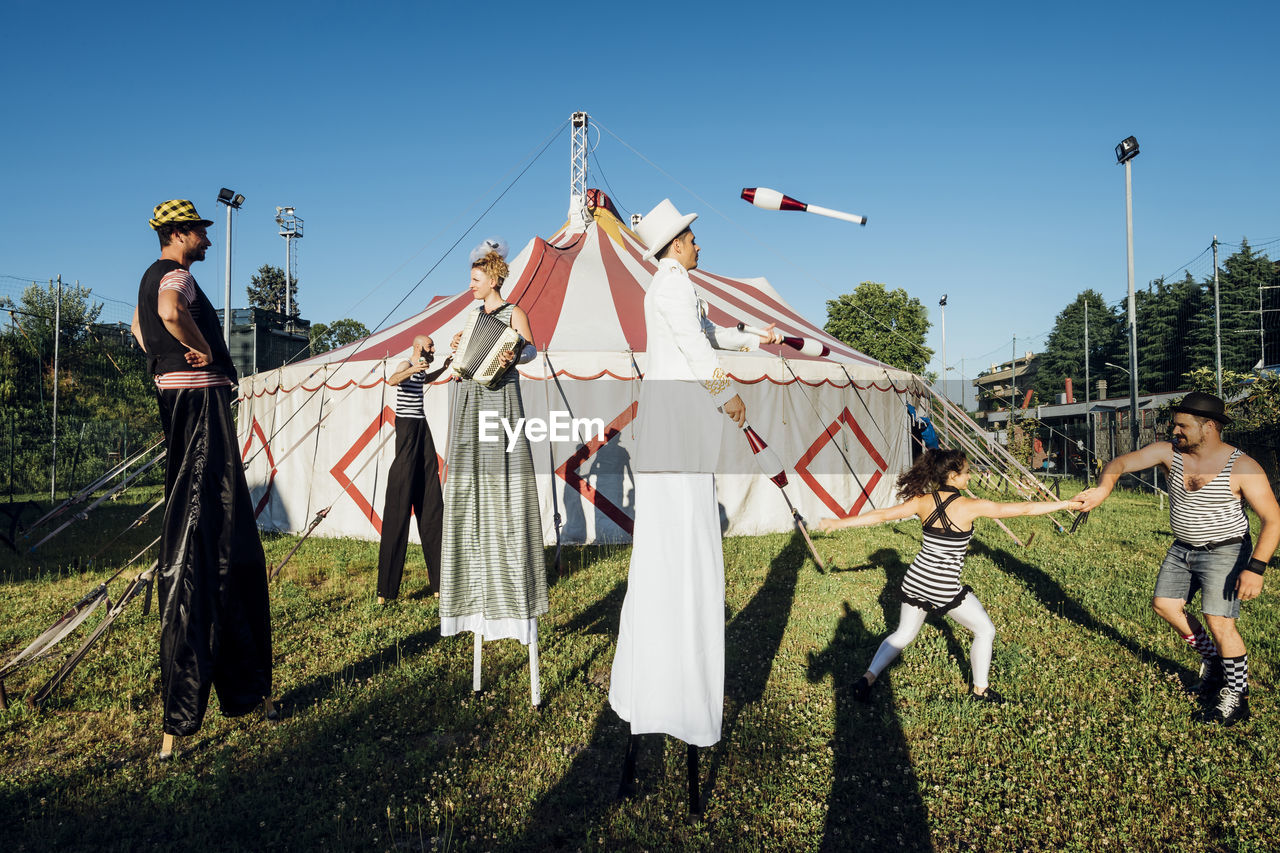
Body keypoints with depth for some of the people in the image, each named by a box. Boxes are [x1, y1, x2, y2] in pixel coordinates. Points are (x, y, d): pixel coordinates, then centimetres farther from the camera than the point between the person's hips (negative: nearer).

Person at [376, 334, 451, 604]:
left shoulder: (419, 370, 20)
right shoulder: (406, 365, -8)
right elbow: (391, 380, -31)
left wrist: (445, 367, 36)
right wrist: (411, 371, -46)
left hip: (422, 430, 10)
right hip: (408, 429, -10)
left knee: (431, 506, 8)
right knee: (400, 506, -11)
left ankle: (439, 582, 12)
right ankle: (386, 590, -9)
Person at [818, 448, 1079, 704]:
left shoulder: (923, 501, -3)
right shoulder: (971, 506, -13)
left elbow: (883, 514, -4)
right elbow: (1024, 508, -7)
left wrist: (839, 522, 3)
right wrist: (1066, 504, 3)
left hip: (915, 580, 5)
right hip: (945, 587, -5)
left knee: (904, 633, 22)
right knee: (985, 630, 18)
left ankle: (867, 678, 15)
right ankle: (980, 690, 29)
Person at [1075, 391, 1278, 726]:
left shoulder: (1243, 468, -20)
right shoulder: (1169, 452, -8)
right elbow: (1119, 463, -12)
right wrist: (1103, 488, -36)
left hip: (1224, 553, -6)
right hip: (1182, 549, 6)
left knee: (1219, 622, -10)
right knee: (1164, 603, 10)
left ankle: (1236, 695, 11)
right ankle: (1213, 660, 32)